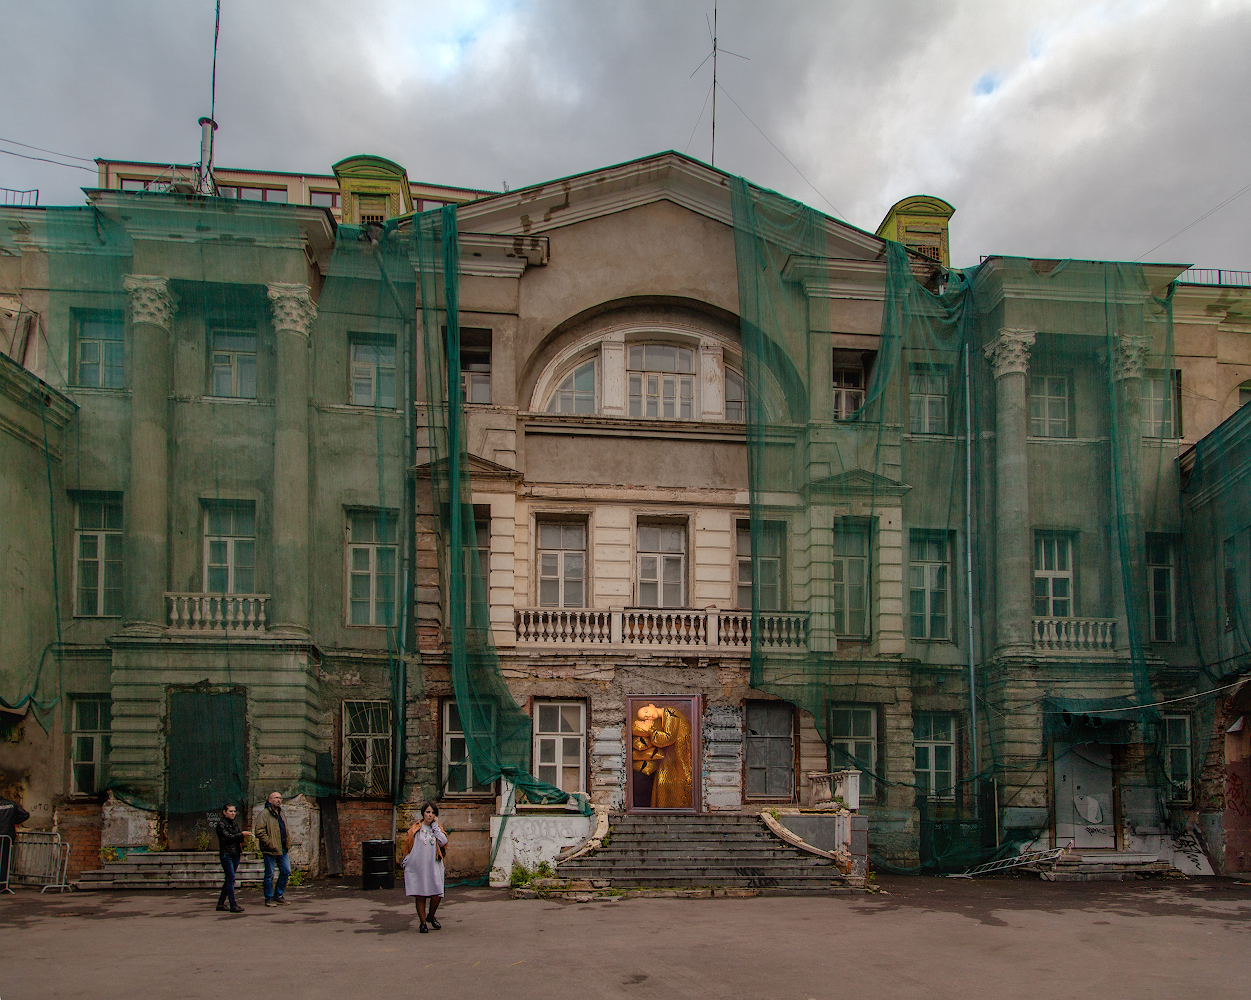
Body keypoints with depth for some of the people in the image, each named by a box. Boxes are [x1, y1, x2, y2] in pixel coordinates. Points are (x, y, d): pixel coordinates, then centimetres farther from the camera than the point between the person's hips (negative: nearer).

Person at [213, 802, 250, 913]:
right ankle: (233, 905, -12)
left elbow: (239, 838, 14)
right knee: (231, 879, -11)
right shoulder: (221, 824, -5)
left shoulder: (234, 824, 16)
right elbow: (227, 837, -17)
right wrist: (242, 834, -17)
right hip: (226, 854, -7)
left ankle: (221, 903, 18)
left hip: (235, 854, 7)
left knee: (228, 880, 10)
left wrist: (245, 834, -5)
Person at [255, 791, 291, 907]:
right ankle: (269, 899, 10)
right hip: (270, 850, -8)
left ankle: (278, 896, 19)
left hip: (282, 849, 8)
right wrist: (269, 843, -20)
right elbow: (260, 831, -17)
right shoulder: (264, 814, -9)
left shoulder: (280, 813, 18)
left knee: (286, 871, 6)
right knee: (269, 875, 1)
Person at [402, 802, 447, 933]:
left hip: (433, 867, 1)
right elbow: (408, 847, 8)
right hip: (418, 867, -1)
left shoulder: (437, 829, 11)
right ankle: (422, 923, 14)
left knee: (437, 895, -5)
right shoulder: (415, 829, 5)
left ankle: (431, 917, 22)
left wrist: (435, 826, -4)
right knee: (420, 896, 0)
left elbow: (443, 841, -8)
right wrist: (406, 863, 1)